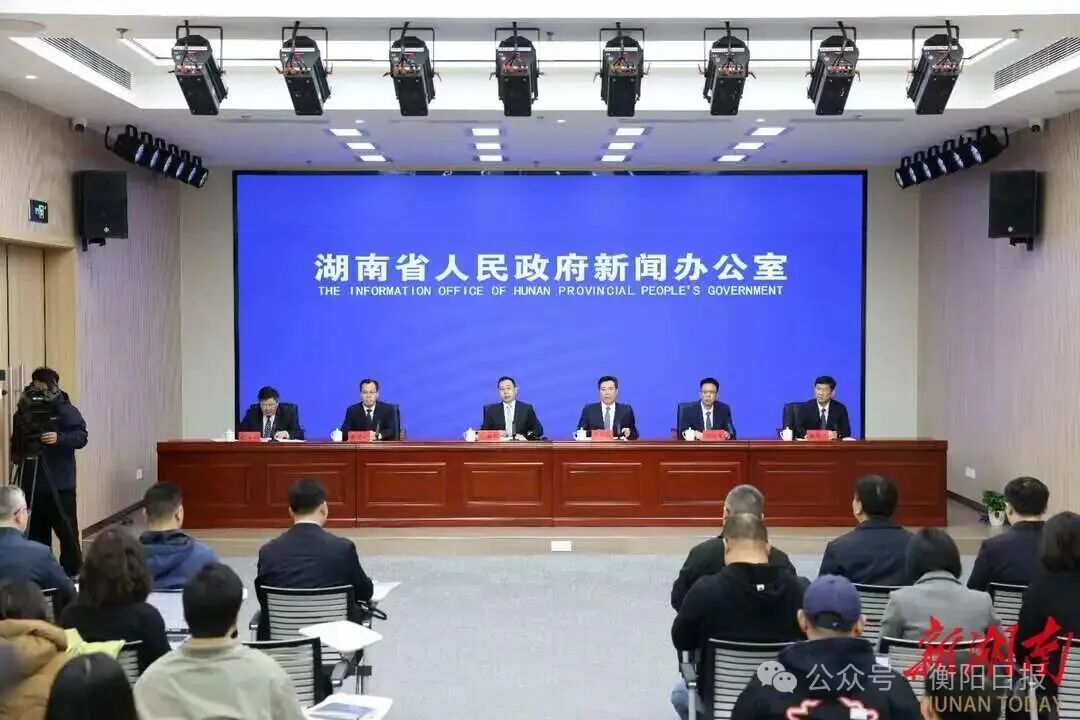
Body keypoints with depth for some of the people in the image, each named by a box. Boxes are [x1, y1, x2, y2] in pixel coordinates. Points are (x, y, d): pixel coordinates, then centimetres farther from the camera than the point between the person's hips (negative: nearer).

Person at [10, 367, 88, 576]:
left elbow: (81, 437, -14)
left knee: (67, 530, -2)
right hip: (31, 483, 5)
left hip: (60, 484, -5)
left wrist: (59, 438, -30)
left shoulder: (66, 410, -5)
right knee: (36, 532, 11)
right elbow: (16, 441, 20)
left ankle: (73, 573, 6)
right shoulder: (23, 412, 10)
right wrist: (16, 454, 1)